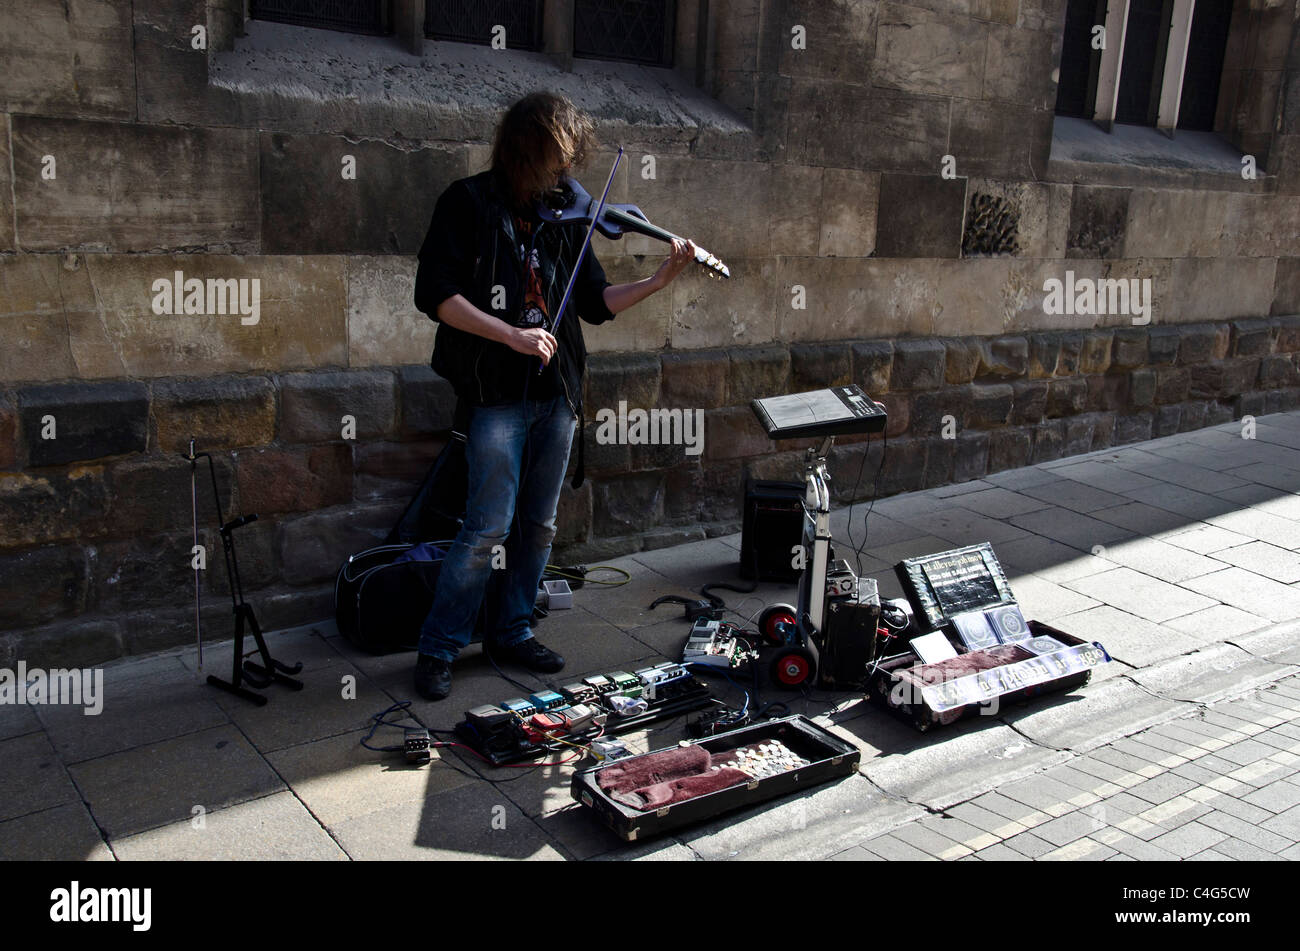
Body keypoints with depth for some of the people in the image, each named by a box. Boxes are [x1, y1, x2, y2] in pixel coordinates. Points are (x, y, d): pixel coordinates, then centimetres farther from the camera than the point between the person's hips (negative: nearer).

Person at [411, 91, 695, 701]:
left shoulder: (565, 216, 13)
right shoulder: (470, 203, -3)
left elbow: (595, 303, 14)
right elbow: (436, 295, -11)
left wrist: (658, 281, 0)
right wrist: (513, 335, -17)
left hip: (556, 393, 6)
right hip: (496, 393, -6)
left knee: (538, 525, 12)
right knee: (489, 529, -7)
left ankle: (510, 630, 28)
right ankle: (437, 649, 9)